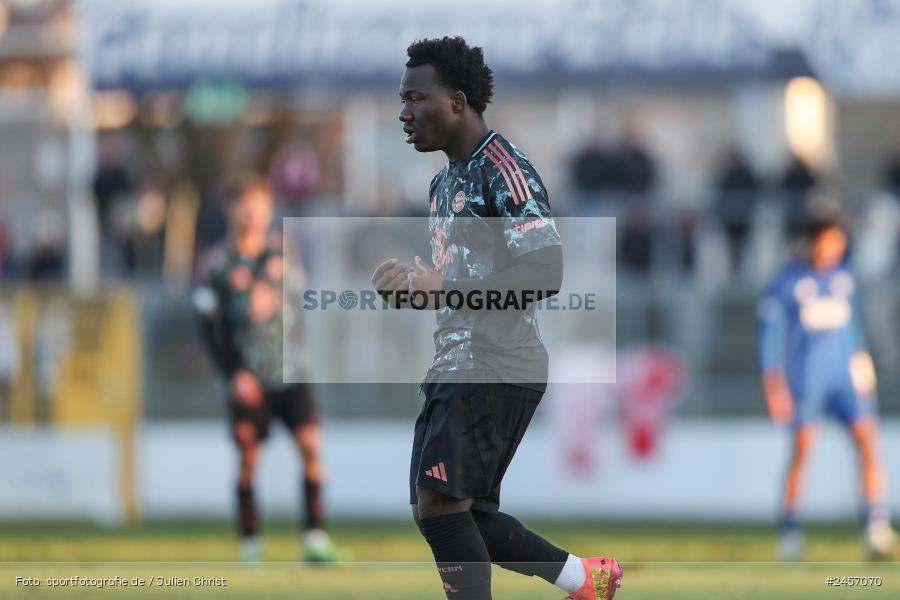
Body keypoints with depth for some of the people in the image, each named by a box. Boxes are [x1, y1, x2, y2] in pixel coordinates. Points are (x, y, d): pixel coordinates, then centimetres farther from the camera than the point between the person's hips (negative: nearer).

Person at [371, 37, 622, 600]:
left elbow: (545, 273, -20)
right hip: (456, 363, 10)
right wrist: (412, 280, 7)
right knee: (464, 516, 10)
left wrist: (443, 291, -21)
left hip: (498, 366, -10)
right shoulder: (446, 180, 18)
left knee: (440, 503, -18)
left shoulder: (503, 168, -13)